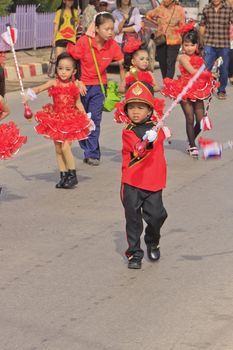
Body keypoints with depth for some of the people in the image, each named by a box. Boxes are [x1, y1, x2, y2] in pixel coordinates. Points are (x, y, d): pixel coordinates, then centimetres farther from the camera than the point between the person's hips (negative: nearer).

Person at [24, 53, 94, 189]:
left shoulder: (75, 85, -5)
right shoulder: (54, 83, -6)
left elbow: (78, 103, 6)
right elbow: (39, 88, -18)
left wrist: (85, 117, 2)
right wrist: (30, 94, -38)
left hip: (71, 120, -2)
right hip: (56, 119, 3)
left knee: (65, 147, -13)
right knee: (58, 149, 7)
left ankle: (72, 175, 0)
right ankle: (64, 175, 17)